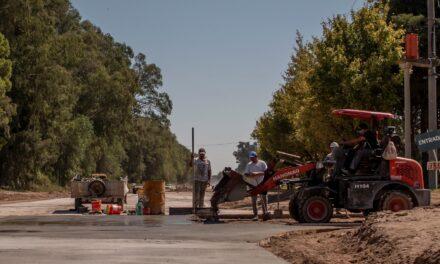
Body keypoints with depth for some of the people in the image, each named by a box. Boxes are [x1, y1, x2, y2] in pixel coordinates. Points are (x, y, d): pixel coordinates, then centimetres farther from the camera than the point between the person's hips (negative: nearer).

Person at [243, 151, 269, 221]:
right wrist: (250, 175, -12)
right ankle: (255, 215, 5)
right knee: (253, 200, 2)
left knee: (263, 199, -9)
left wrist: (258, 173, -17)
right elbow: (246, 174, 11)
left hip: (262, 184, -3)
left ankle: (265, 213, -10)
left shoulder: (262, 163, 3)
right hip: (252, 185, 3)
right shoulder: (249, 165, 13)